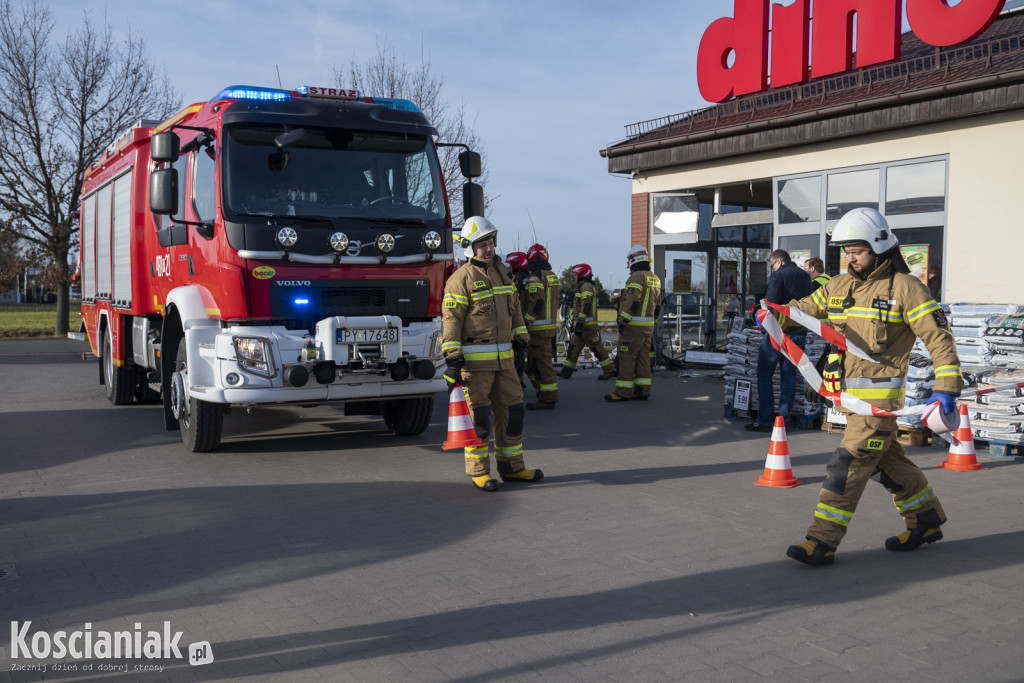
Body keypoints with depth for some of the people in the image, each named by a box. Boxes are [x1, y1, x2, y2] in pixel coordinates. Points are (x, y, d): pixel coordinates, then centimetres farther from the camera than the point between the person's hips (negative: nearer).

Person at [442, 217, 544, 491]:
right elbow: (450, 320, -12)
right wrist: (452, 360, -17)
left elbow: (514, 310, 21)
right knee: (478, 416, -1)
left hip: (503, 358, 7)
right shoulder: (461, 279, -9)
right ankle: (478, 471, 10)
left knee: (511, 410, 9)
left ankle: (511, 466, 20)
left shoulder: (502, 272, 14)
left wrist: (520, 343, 17)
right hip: (475, 359, -7)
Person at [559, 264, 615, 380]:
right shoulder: (583, 287, 20)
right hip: (583, 324, 10)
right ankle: (566, 372, 11)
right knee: (573, 347, 9)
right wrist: (576, 323, 26)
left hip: (588, 325, -10)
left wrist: (579, 323, -25)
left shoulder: (587, 286, -13)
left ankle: (609, 371, 0)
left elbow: (586, 306, -23)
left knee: (596, 348, -6)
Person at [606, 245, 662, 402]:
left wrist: (622, 321, -19)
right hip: (647, 325, 9)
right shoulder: (655, 279, 13)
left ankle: (623, 392, -3)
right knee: (642, 358, 10)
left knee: (626, 358, -4)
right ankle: (642, 391, 11)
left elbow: (632, 302, -23)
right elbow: (657, 306, 17)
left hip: (633, 325, -9)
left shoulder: (637, 276, -15)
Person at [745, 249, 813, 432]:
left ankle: (764, 420, 0)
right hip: (799, 333, 7)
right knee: (789, 376, 10)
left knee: (764, 375, 1)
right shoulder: (805, 277, 14)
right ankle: (784, 420, 11)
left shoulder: (778, 275, -8)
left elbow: (771, 303, -18)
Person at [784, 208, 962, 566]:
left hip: (880, 395, -7)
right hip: (850, 393, 7)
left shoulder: (905, 287, -7)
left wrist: (946, 387, -15)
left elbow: (938, 337, -8)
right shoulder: (838, 286, 11)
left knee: (848, 463, -11)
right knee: (888, 461, 19)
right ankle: (926, 522, 37)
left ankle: (822, 542, -8)